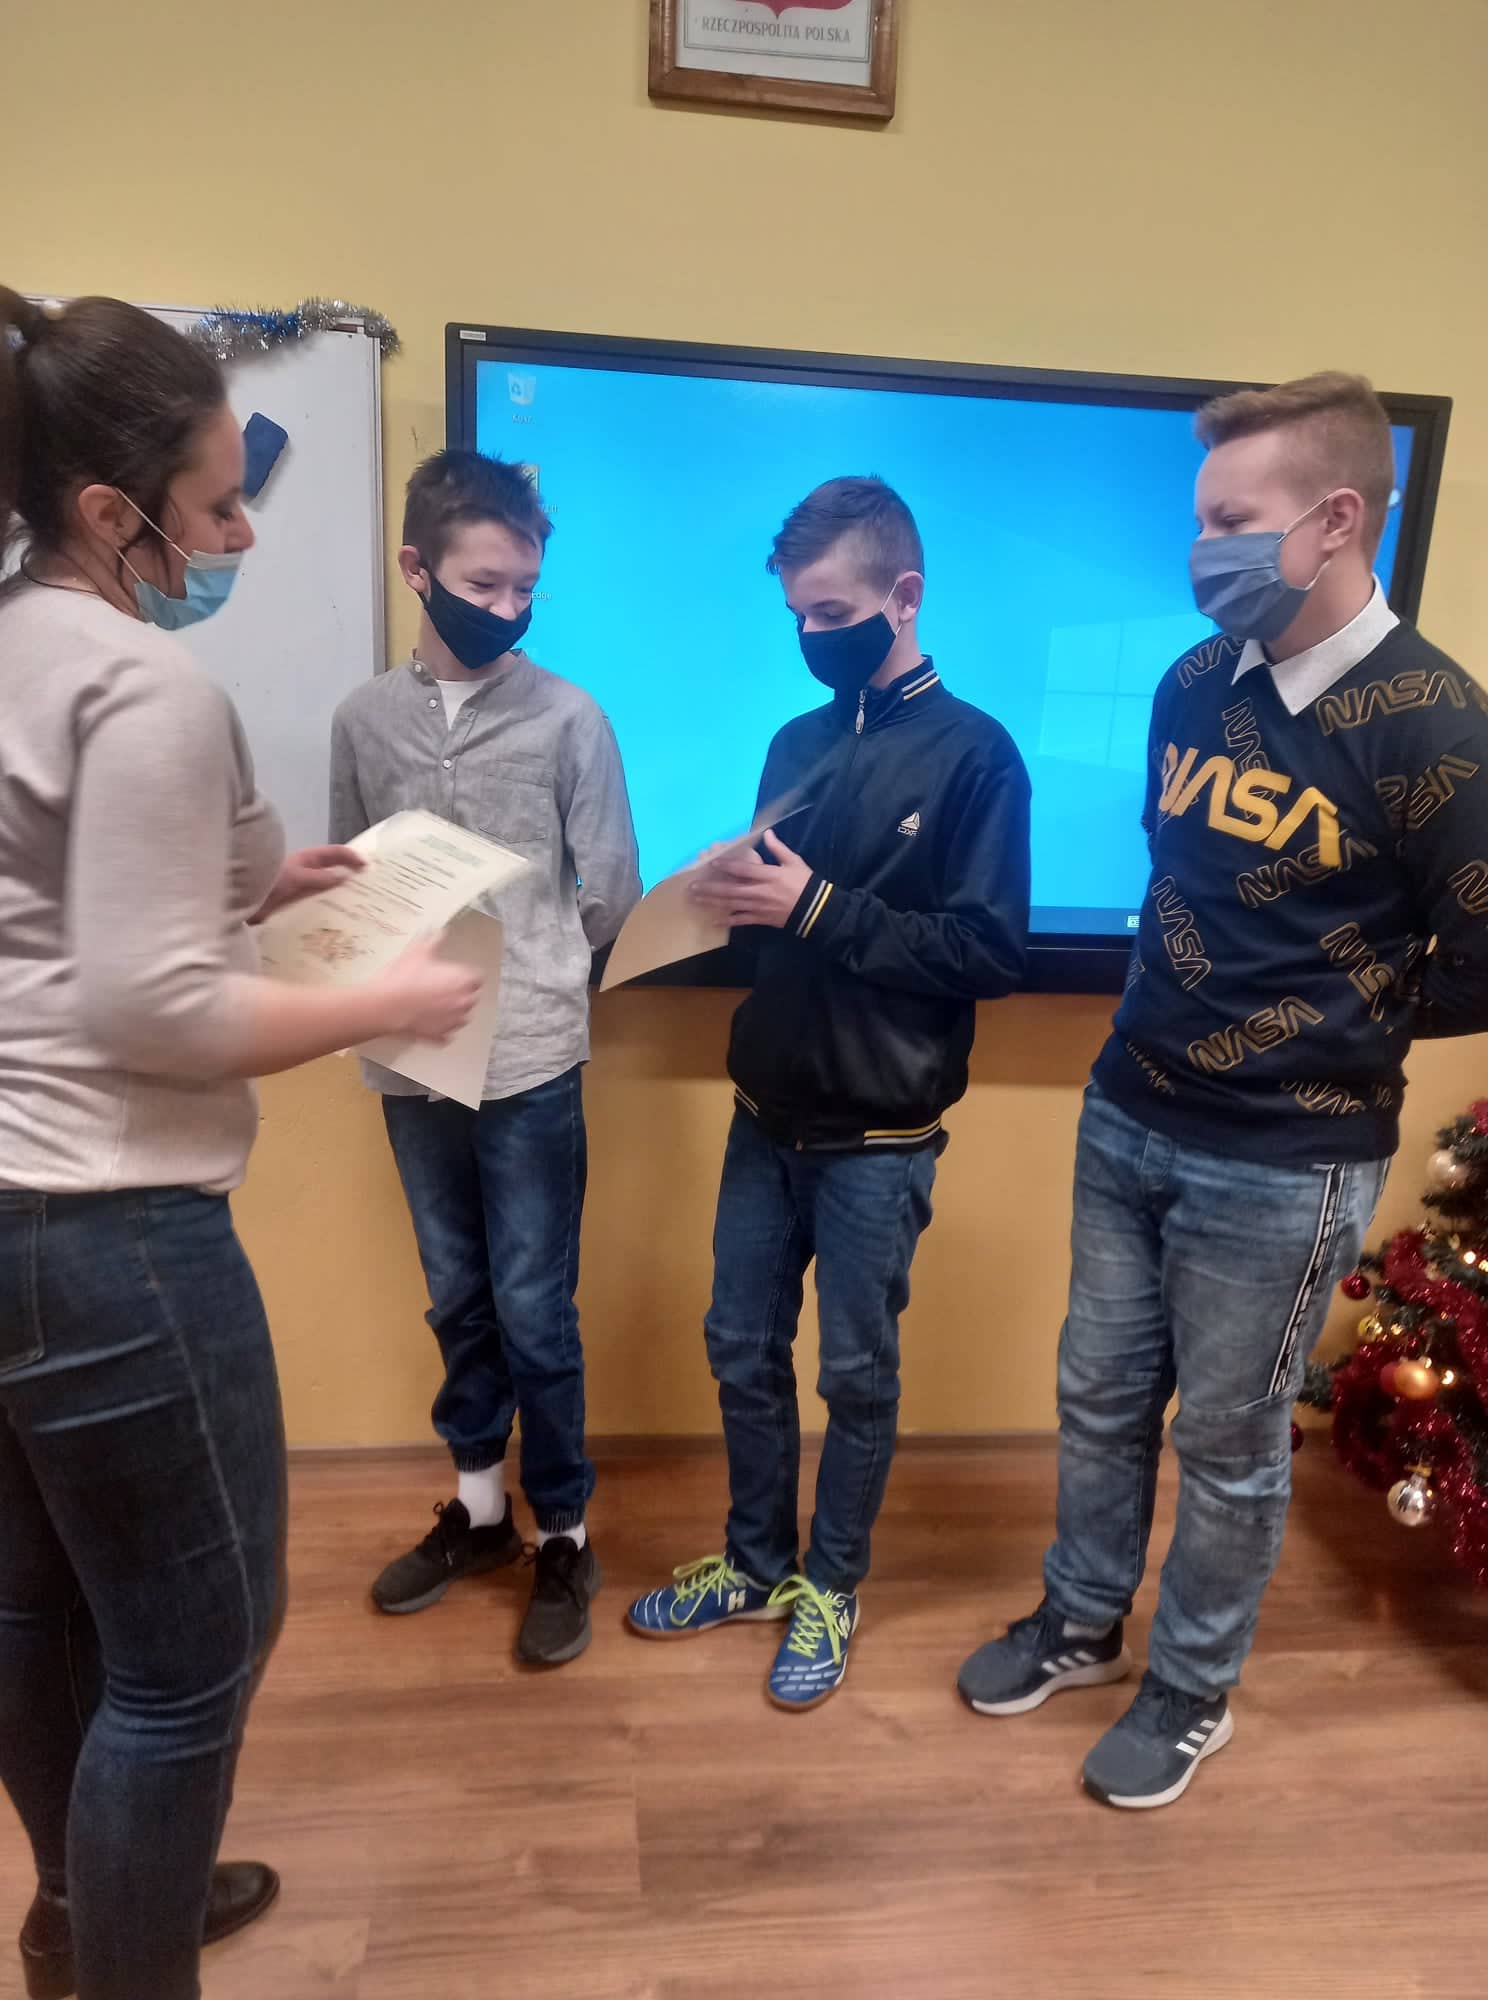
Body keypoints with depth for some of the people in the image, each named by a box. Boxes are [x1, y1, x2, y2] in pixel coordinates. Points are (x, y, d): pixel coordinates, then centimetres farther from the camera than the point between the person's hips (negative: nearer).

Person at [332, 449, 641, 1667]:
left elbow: (613, 896, -1)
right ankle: (480, 1508, 36)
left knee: (534, 1311, 4)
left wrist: (521, 975, 3)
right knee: (459, 1300, 17)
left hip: (532, 1064, -3)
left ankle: (565, 1537, 24)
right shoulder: (365, 719, 5)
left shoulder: (568, 718, -4)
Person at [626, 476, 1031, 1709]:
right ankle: (756, 1565, 37)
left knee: (858, 1373, 10)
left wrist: (820, 909, -22)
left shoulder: (973, 752, -9)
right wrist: (736, 896, -8)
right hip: (767, 1117, 6)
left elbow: (993, 955, -16)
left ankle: (831, 1588, 32)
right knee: (742, 1351, 15)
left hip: (879, 1142, -5)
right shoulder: (799, 742, 9)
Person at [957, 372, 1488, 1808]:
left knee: (1228, 1441, 13)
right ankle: (1080, 1625, 44)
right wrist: (1182, 1012, 4)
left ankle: (1192, 1693, 38)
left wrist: (1337, 1028, -2)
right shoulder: (1195, 684, 2)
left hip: (1284, 1166, -6)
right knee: (1100, 1394, 19)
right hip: (1126, 1118, 6)